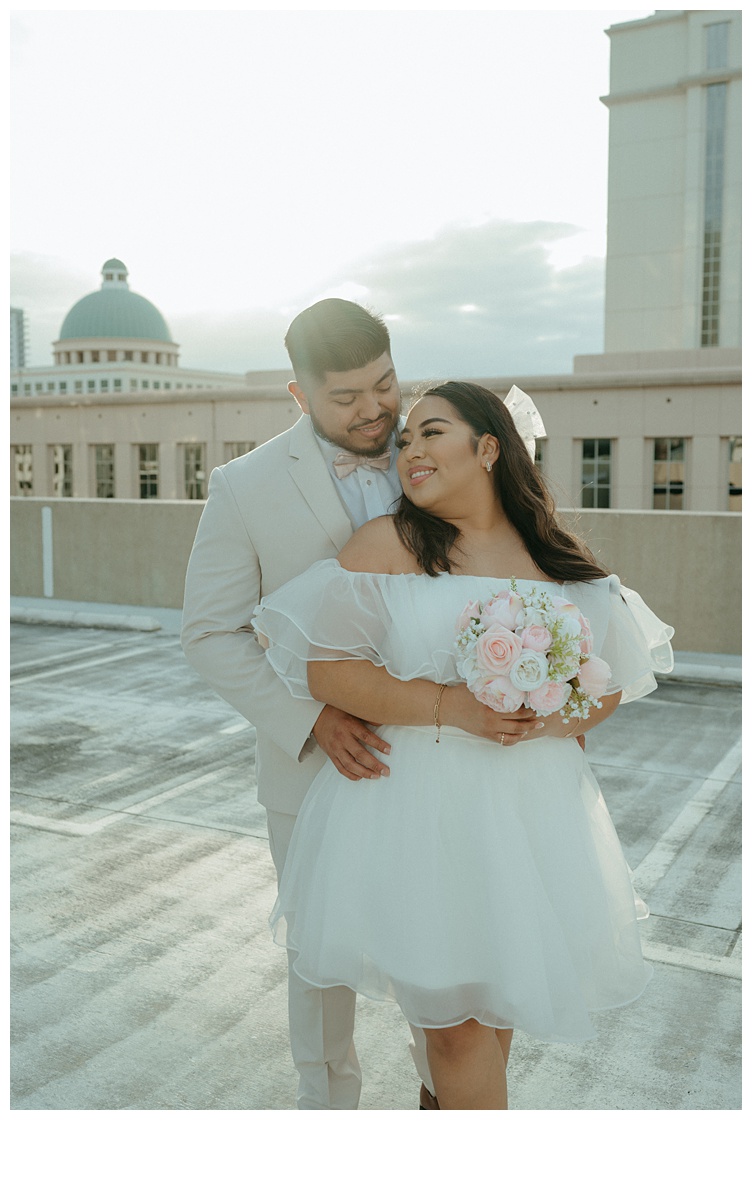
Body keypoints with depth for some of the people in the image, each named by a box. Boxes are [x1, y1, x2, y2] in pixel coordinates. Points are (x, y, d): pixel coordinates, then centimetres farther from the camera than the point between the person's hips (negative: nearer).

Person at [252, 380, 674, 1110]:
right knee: (452, 1012, 6)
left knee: (503, 990, 18)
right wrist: (449, 706, -19)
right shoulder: (390, 543, -5)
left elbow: (611, 680, 9)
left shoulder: (555, 558, 4)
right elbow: (325, 666, -11)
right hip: (419, 806, -3)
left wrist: (554, 718, -12)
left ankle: (458, 1099, 45)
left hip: (529, 808, 4)